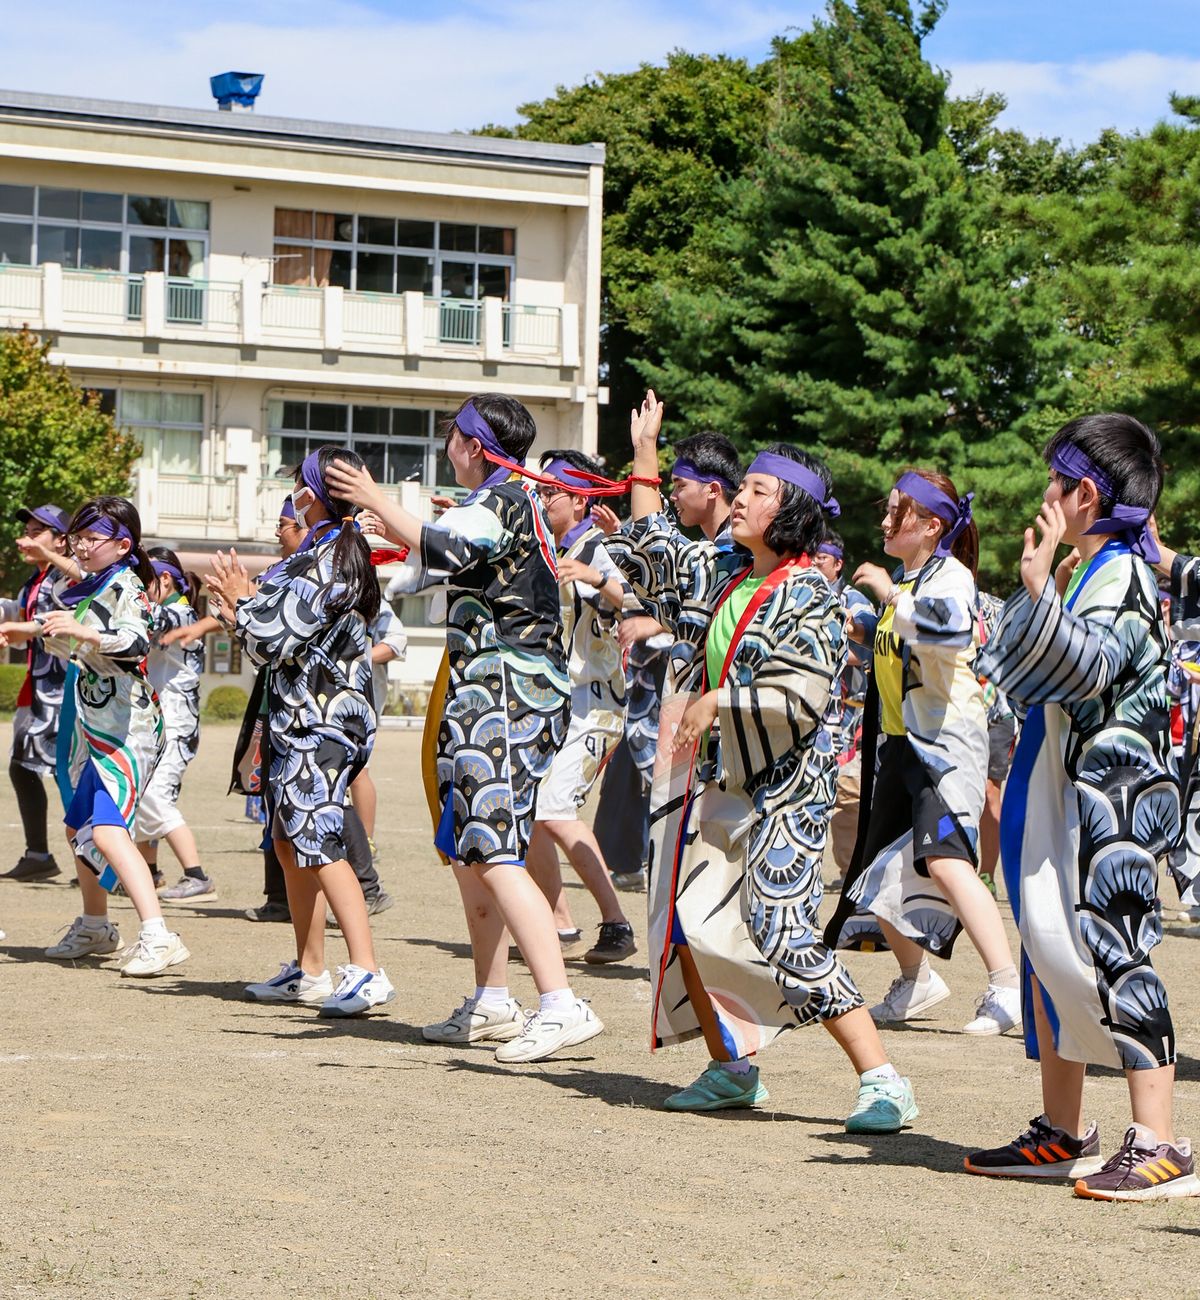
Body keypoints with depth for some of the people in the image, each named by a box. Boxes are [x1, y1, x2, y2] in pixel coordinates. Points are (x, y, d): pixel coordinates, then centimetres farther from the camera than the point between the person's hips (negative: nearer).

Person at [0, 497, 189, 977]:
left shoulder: (125, 589, -12)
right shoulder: (89, 588, 14)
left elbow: (137, 641, -33)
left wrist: (84, 631, -46)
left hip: (124, 729, -10)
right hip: (90, 727, 10)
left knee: (107, 829, -24)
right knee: (79, 826, 19)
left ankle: (157, 937, -31)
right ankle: (94, 927, 37)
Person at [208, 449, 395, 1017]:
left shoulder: (326, 561, -17)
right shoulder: (329, 551, 14)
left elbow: (278, 639, -16)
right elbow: (287, 627, 19)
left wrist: (241, 601, 0)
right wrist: (245, 598, 12)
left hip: (321, 721, -11)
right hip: (298, 717, 11)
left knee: (316, 841, -16)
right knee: (288, 841, 14)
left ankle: (367, 972, -22)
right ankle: (308, 971, 20)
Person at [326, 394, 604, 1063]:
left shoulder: (498, 503, -10)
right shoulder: (522, 501, 22)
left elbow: (446, 550, -31)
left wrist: (378, 503, -24)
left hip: (506, 694, -11)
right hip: (489, 699, 11)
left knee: (494, 852, -17)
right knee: (469, 849, 16)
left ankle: (562, 1006, -25)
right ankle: (493, 1003, 22)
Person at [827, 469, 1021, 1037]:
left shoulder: (950, 576, -10)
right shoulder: (901, 580, 18)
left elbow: (948, 628, -33)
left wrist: (890, 594, -26)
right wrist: (862, 637, 18)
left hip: (948, 739, -10)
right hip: (901, 741, 10)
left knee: (944, 860, -26)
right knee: (881, 871, 14)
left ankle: (1007, 988, -28)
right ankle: (916, 981, 32)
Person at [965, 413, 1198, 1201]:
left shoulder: (1123, 575, -12)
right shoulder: (1082, 574, 16)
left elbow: (1089, 667, -30)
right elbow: (1034, 673, 30)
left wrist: (1040, 590, -40)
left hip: (1113, 795, -10)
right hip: (1059, 792, 10)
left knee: (1112, 956, -15)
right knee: (1049, 953, 13)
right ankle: (1062, 1134, 21)